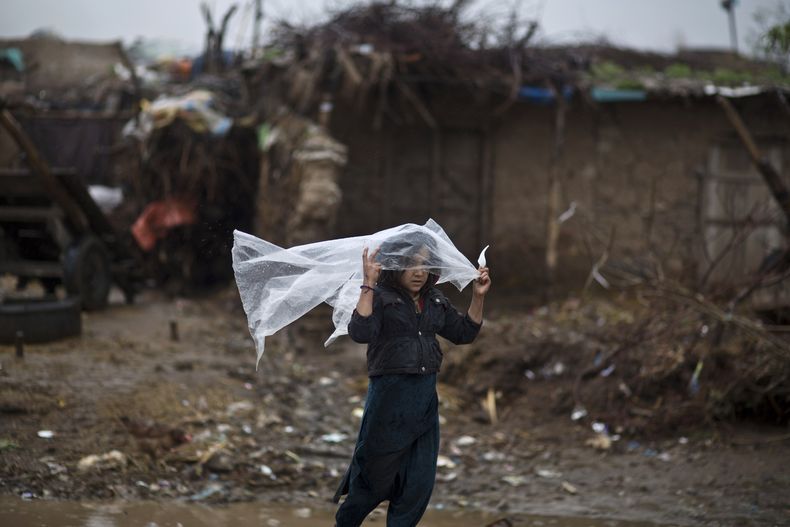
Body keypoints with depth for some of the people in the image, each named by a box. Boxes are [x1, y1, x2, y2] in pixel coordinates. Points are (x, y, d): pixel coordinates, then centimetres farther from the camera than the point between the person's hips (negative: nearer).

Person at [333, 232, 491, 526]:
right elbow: (361, 332, -25)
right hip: (389, 395, -6)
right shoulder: (380, 297, -9)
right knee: (375, 475, 5)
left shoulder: (435, 302, 11)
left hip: (425, 397, 6)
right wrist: (368, 284, -28)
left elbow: (464, 333, 18)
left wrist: (478, 297, 8)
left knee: (419, 480, 5)